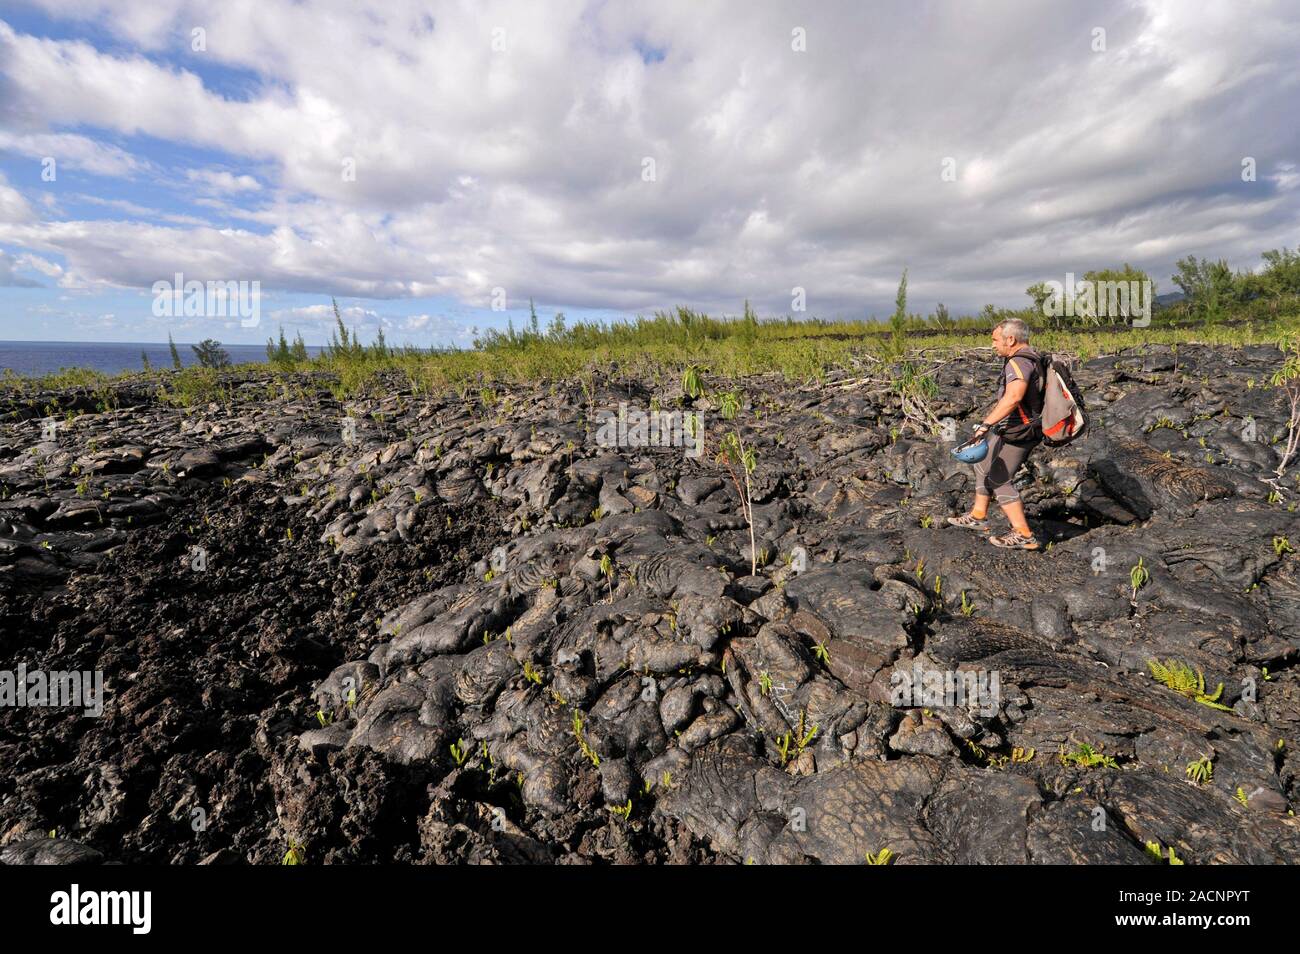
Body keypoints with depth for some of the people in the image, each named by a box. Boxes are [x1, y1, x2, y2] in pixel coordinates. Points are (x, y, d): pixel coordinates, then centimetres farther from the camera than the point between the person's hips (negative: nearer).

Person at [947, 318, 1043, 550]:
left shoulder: (1019, 362, -21)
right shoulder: (1030, 360, 12)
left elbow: (1013, 397, -39)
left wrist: (986, 424, -41)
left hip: (1018, 433, -10)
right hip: (1012, 431, 10)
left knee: (999, 480, -3)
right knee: (983, 464, 20)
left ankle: (1024, 535, 2)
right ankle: (978, 516, 28)